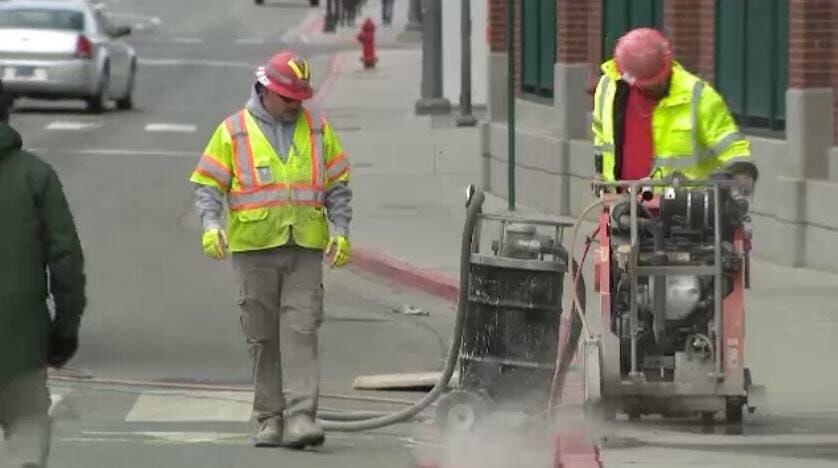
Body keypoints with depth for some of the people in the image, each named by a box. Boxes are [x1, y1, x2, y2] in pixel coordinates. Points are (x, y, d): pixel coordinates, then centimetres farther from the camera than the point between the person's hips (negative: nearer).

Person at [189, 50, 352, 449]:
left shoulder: (317, 130, 11)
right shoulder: (233, 131, 4)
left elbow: (338, 186, 15)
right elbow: (207, 184, 3)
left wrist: (340, 231, 4)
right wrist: (211, 225, -12)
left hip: (305, 250, 1)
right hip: (254, 248, -1)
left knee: (300, 332, -9)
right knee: (263, 338, 4)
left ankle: (301, 416, -15)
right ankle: (269, 418, 11)